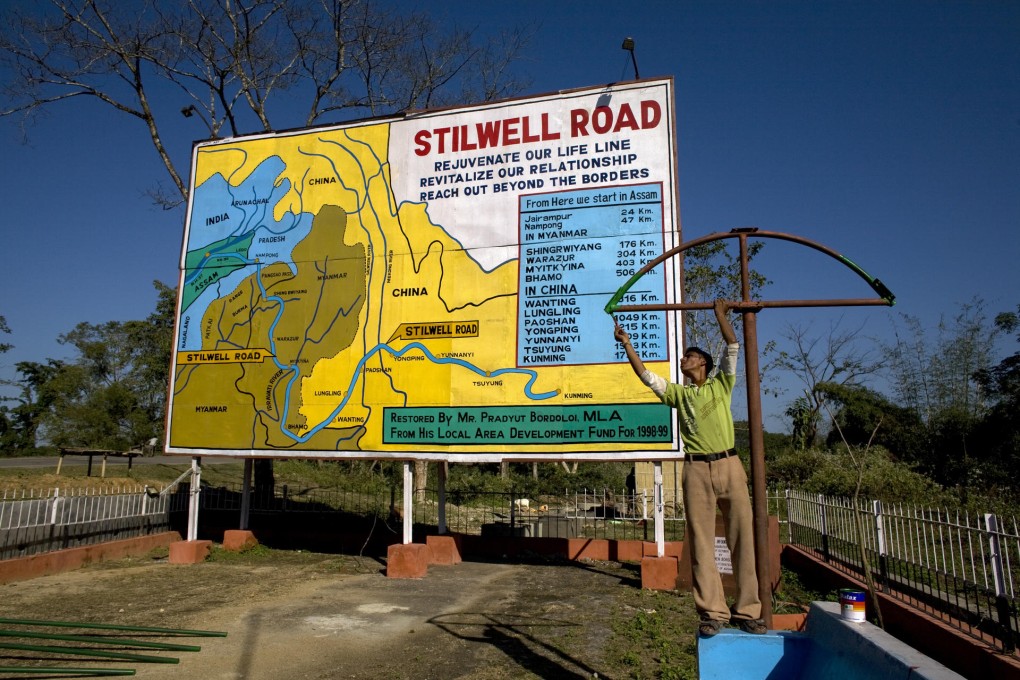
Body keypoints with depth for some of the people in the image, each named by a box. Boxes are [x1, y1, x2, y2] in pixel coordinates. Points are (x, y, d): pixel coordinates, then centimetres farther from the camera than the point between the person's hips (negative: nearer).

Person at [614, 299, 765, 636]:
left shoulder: (721, 385, 14)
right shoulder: (678, 393, 16)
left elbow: (733, 347, 7)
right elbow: (645, 374, 8)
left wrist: (720, 314, 9)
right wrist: (626, 343, 5)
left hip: (729, 465, -1)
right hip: (697, 470, 1)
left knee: (742, 540, 1)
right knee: (701, 544, -1)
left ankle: (747, 610, 8)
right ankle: (713, 612, 4)